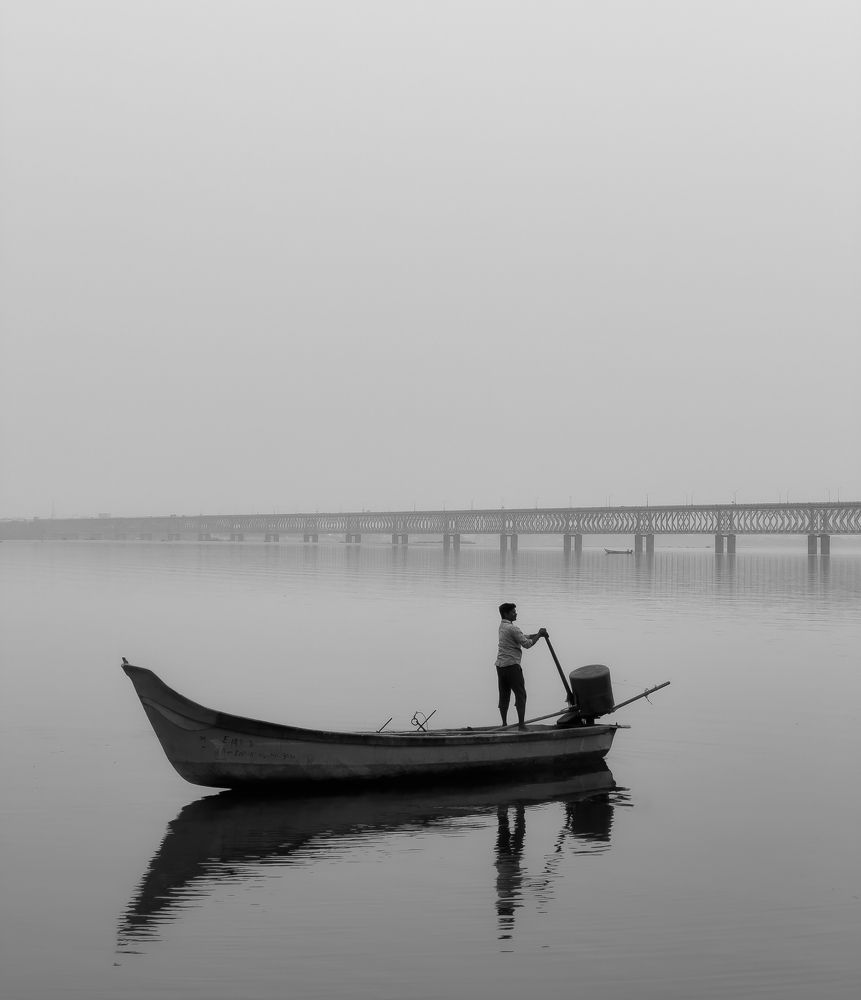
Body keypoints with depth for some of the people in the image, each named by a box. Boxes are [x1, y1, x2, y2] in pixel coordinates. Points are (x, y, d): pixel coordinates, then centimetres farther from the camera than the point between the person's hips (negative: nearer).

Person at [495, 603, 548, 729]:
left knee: (504, 695, 10)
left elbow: (522, 637, 18)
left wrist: (538, 634, 9)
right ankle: (521, 724, -6)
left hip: (500, 665, 8)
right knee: (520, 694, -3)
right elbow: (527, 644, -13)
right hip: (512, 665, -8)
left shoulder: (502, 626, 16)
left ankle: (504, 723, 10)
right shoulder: (512, 628, -13)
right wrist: (539, 635, 0)